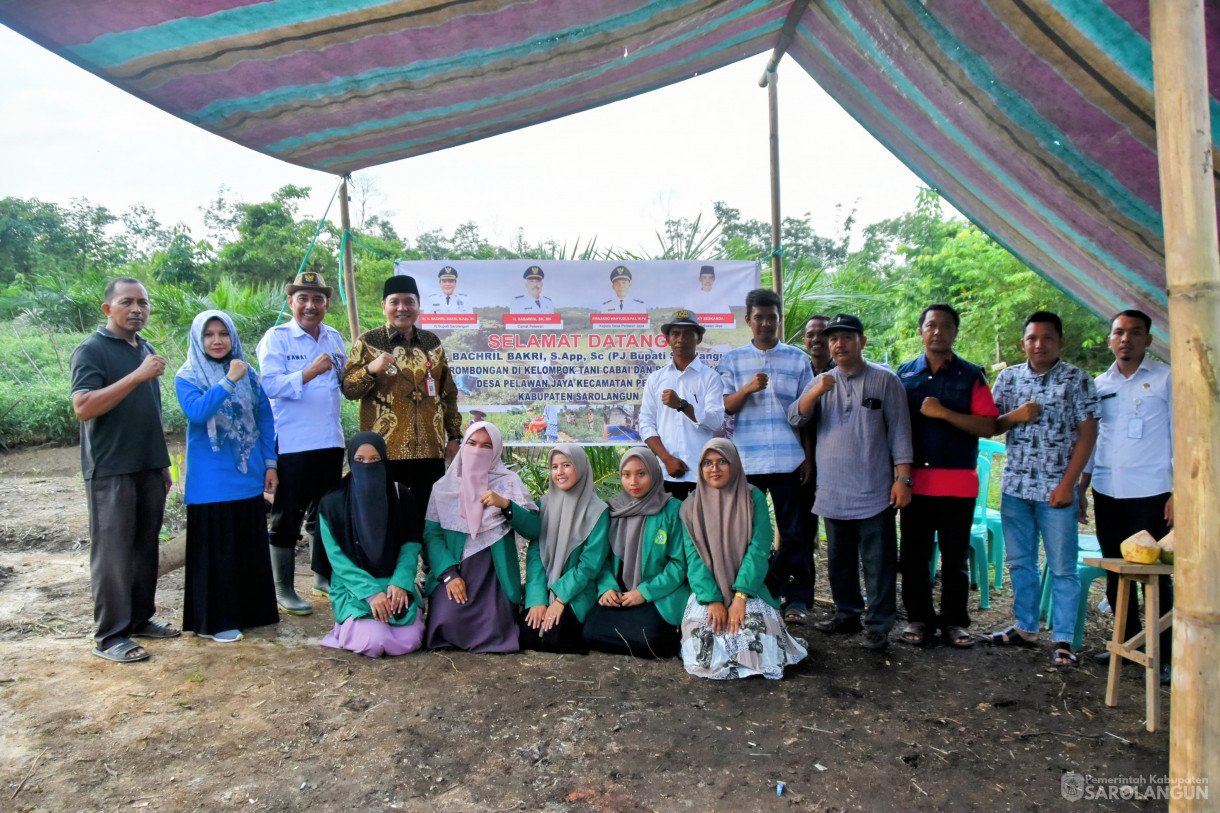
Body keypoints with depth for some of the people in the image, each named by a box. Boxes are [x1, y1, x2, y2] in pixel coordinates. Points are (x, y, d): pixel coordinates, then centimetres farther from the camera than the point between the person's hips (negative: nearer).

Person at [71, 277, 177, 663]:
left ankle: (140, 618, 24)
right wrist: (138, 375, -26)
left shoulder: (146, 350, 14)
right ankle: (109, 636, 8)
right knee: (113, 552, -1)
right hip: (111, 470, -7)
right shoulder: (91, 350, -8)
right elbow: (83, 407, -21)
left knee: (145, 547, 12)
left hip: (149, 468, 7)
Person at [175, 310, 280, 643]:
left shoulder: (248, 375, 8)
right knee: (215, 549, 1)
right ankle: (215, 620, 12)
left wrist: (270, 464, 7)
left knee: (251, 545, 11)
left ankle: (251, 610, 25)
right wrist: (228, 381, -25)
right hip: (211, 481, -4)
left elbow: (265, 419, 10)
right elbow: (196, 412, -20)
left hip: (248, 476, 4)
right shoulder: (187, 377, -2)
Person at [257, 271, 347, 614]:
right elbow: (270, 385, -14)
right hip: (292, 443, -6)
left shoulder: (334, 338, 13)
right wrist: (310, 373, -26)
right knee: (287, 517, 2)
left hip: (330, 441, 6)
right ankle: (283, 589, 12)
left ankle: (323, 576, 30)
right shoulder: (276, 338, -4)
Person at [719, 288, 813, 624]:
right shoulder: (733, 359, 10)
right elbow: (725, 407, 4)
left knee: (793, 533, 2)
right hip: (746, 460, 0)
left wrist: (810, 456, 4)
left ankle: (795, 599, 11)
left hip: (788, 459, 0)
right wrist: (747, 388, -15)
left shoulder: (798, 359, 10)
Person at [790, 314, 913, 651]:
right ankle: (847, 613, 28)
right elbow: (795, 418, -1)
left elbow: (900, 432, -1)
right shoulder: (821, 382, 12)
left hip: (875, 492, -4)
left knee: (878, 562, 0)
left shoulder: (885, 380, 0)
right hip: (833, 492, 4)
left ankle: (878, 625, 9)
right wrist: (816, 391, -18)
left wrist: (902, 477, -7)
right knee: (839, 560, 14)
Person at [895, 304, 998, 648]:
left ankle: (954, 621, 19)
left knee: (955, 556, 7)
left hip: (958, 482, -1)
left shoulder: (971, 375, 4)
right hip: (915, 480, 2)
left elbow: (987, 427, -4)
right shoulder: (905, 374, 9)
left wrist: (943, 413, -15)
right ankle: (918, 618, 19)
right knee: (914, 555, 6)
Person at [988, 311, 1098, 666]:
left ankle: (1062, 639, 13)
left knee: (1062, 567, 2)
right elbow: (988, 426, 9)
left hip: (1056, 489, -3)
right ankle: (1025, 628, 25)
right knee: (1019, 563, 12)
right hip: (1015, 486, 4)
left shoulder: (1077, 380, -2)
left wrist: (1067, 484, -11)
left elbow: (1087, 434, -5)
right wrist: (1015, 416, -13)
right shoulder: (1008, 378, 7)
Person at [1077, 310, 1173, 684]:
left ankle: (1165, 654, 10)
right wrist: (1081, 487, 13)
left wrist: (1179, 491, -8)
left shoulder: (1166, 379, 0)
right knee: (1116, 573, 10)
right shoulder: (1099, 384, 11)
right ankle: (1128, 641, 23)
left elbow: (1180, 437, -2)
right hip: (1107, 493, 4)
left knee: (1155, 575, 0)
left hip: (1150, 493, -4)